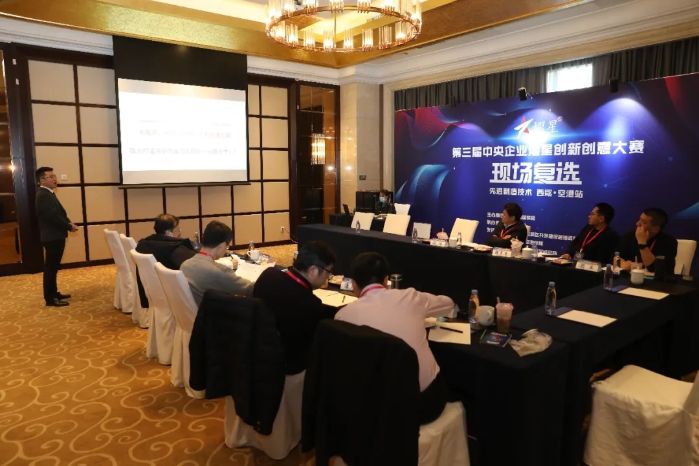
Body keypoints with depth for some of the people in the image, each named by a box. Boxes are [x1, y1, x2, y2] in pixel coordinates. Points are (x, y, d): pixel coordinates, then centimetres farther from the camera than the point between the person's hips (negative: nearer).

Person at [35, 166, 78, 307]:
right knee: (50, 267, -4)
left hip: (55, 236, 10)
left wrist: (69, 223, 1)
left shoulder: (48, 193, 15)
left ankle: (54, 293, 27)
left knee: (53, 267, 17)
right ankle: (50, 298, 2)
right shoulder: (43, 195, -18)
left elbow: (59, 212, 18)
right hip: (52, 237, -10)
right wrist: (69, 226, -13)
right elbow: (53, 216, -25)